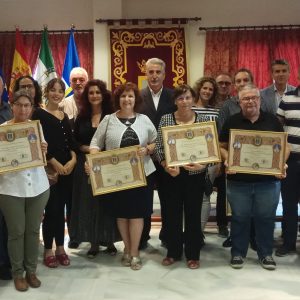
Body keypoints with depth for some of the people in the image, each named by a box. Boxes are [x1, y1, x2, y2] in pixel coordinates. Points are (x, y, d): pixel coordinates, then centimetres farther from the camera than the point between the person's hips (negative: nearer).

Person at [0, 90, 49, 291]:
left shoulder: (37, 126, 4)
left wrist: (44, 151, -9)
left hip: (38, 186, 3)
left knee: (33, 230, 12)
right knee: (16, 232, 6)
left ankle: (31, 270, 27)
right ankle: (18, 272, 23)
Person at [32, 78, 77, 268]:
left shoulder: (65, 116, 15)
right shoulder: (39, 114, -3)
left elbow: (71, 141, 10)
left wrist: (73, 160, -8)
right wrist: (56, 164, -15)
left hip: (68, 167, 5)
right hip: (49, 169, -5)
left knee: (62, 209, 10)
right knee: (51, 209, -2)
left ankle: (60, 248, 22)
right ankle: (48, 250, 13)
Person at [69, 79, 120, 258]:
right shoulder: (81, 117, 7)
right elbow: (75, 142, 6)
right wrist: (88, 149, -11)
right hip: (86, 165, 2)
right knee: (89, 202, 5)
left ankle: (109, 240, 18)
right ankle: (94, 242, 16)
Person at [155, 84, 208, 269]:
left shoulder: (202, 120, 0)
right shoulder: (165, 119, 0)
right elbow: (159, 147, -2)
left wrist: (202, 164, -18)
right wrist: (167, 166, -17)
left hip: (195, 175, 0)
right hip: (172, 174, 1)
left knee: (193, 214, 8)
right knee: (172, 213, 10)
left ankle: (193, 254, 23)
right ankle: (173, 252, 27)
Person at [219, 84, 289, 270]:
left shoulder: (272, 120, 5)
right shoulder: (232, 122, 4)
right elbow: (221, 146, 6)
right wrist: (227, 160, -13)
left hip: (268, 180, 1)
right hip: (238, 180, 0)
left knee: (266, 218, 9)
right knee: (240, 218, 9)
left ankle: (266, 254, 25)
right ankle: (238, 253, 24)